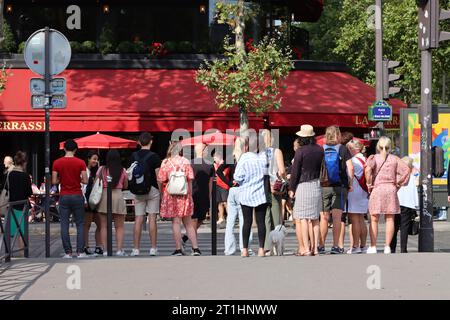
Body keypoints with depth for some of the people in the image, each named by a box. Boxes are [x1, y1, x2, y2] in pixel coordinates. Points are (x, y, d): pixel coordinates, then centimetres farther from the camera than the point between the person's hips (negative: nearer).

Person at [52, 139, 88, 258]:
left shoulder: (57, 163, -2)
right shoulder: (80, 163, -5)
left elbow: (54, 181, -4)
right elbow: (85, 181, -8)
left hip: (64, 196, 1)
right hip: (77, 196, -1)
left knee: (64, 225, 4)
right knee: (80, 224, 6)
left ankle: (68, 252, 1)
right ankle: (80, 252, 0)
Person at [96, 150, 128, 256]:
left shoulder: (102, 169, -1)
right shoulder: (123, 171, 1)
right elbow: (126, 186, 11)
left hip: (104, 196, 0)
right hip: (118, 196, 0)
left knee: (104, 226, 6)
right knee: (119, 226, 7)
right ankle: (119, 249, 0)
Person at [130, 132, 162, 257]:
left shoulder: (134, 156, 5)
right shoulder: (154, 156, -7)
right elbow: (158, 176, -8)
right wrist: (161, 192, -1)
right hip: (152, 189, -3)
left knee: (138, 219, 3)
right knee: (152, 218, 0)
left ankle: (136, 249, 0)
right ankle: (153, 248, -1)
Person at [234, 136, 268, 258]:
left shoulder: (243, 159, -10)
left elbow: (238, 177, -13)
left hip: (246, 195, -1)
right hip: (261, 195, 1)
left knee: (247, 221, 5)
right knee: (261, 221, 3)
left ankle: (245, 249, 3)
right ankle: (261, 249, 0)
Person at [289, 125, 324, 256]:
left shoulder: (301, 151, -11)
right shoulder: (320, 150, 5)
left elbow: (295, 171, -8)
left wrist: (292, 188, -1)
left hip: (303, 185, -6)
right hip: (317, 185, 6)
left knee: (302, 218, -3)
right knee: (315, 218, 11)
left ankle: (305, 248, -8)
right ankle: (314, 247, 10)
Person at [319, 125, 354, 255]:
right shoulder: (342, 149, -1)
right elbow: (350, 168, -7)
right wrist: (350, 184, 2)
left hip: (323, 187, 2)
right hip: (339, 186, -2)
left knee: (324, 218, 7)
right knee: (337, 217, -2)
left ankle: (321, 245, 7)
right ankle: (336, 246, -5)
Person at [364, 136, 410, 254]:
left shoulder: (374, 158, 0)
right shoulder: (394, 159, 7)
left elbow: (368, 169, -18)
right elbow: (407, 170, 0)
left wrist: (369, 184, -8)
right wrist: (399, 183, 6)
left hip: (377, 189, -2)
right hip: (391, 189, 2)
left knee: (374, 219, 4)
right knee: (389, 219, 5)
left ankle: (373, 246, 2)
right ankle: (387, 246, 3)